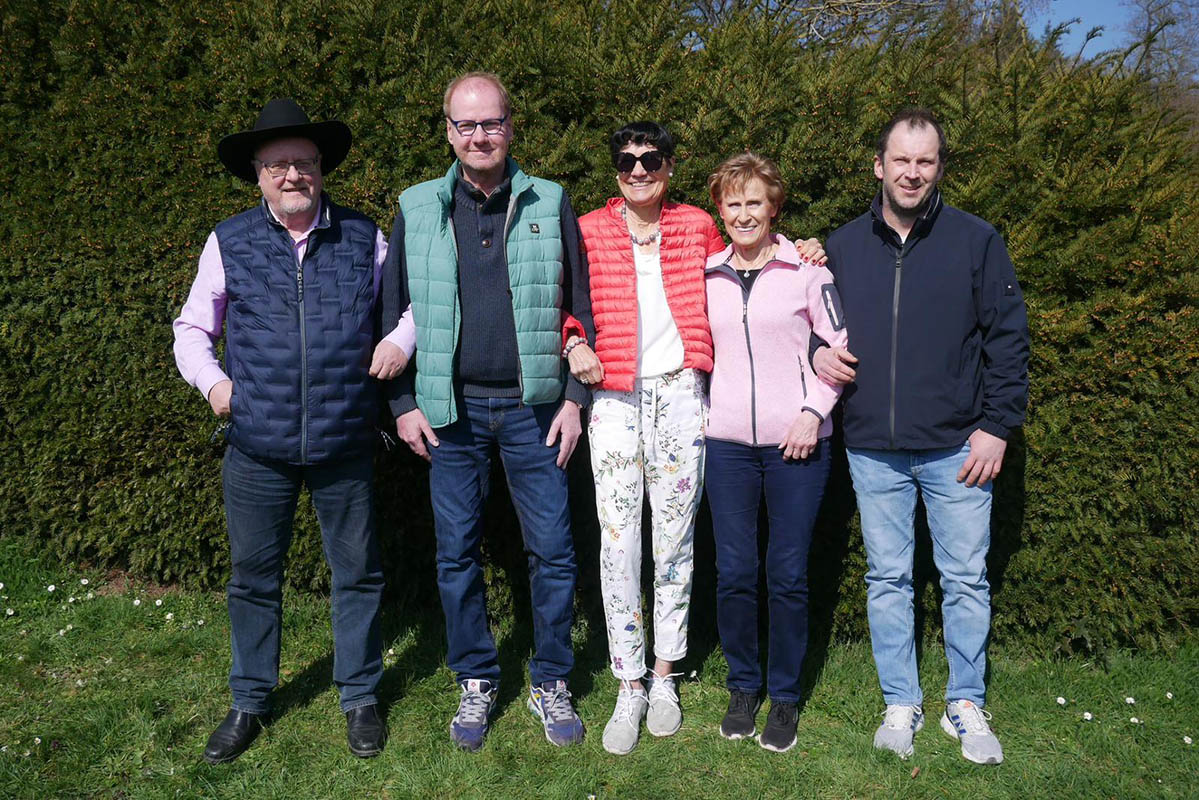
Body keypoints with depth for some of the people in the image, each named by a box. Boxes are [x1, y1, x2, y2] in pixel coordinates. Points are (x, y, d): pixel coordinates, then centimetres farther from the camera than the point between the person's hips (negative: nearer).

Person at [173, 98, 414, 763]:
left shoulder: (363, 238, 3)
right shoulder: (229, 243, 4)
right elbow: (192, 329, 12)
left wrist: (402, 338, -4)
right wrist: (212, 381, -4)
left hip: (345, 446, 0)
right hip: (256, 448, 1)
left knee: (357, 571, 9)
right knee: (254, 576, 12)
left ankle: (360, 697, 28)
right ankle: (249, 702, 31)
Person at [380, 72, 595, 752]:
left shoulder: (550, 203, 5)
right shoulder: (417, 208, 6)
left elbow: (580, 308, 6)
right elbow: (393, 312, 9)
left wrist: (575, 398, -1)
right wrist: (404, 403, 3)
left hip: (533, 408, 0)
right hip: (452, 410, 1)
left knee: (553, 551, 3)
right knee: (458, 554, 8)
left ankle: (551, 682, 21)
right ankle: (477, 681, 25)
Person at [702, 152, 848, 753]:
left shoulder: (806, 268, 0)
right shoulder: (707, 274, 9)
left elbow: (840, 347, 2)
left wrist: (814, 411, -8)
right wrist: (699, 413, 10)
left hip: (796, 441, -2)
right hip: (726, 442, 3)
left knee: (788, 574, 3)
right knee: (733, 571, 5)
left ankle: (785, 694, 19)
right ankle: (743, 686, 23)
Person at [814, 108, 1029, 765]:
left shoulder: (976, 241, 1)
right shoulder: (843, 246, 7)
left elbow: (1007, 339, 0)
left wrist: (997, 425, -6)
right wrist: (818, 353, -5)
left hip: (957, 448, -2)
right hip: (873, 450, 2)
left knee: (965, 580, 7)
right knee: (887, 579, 10)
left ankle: (967, 706, 24)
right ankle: (901, 704, 24)